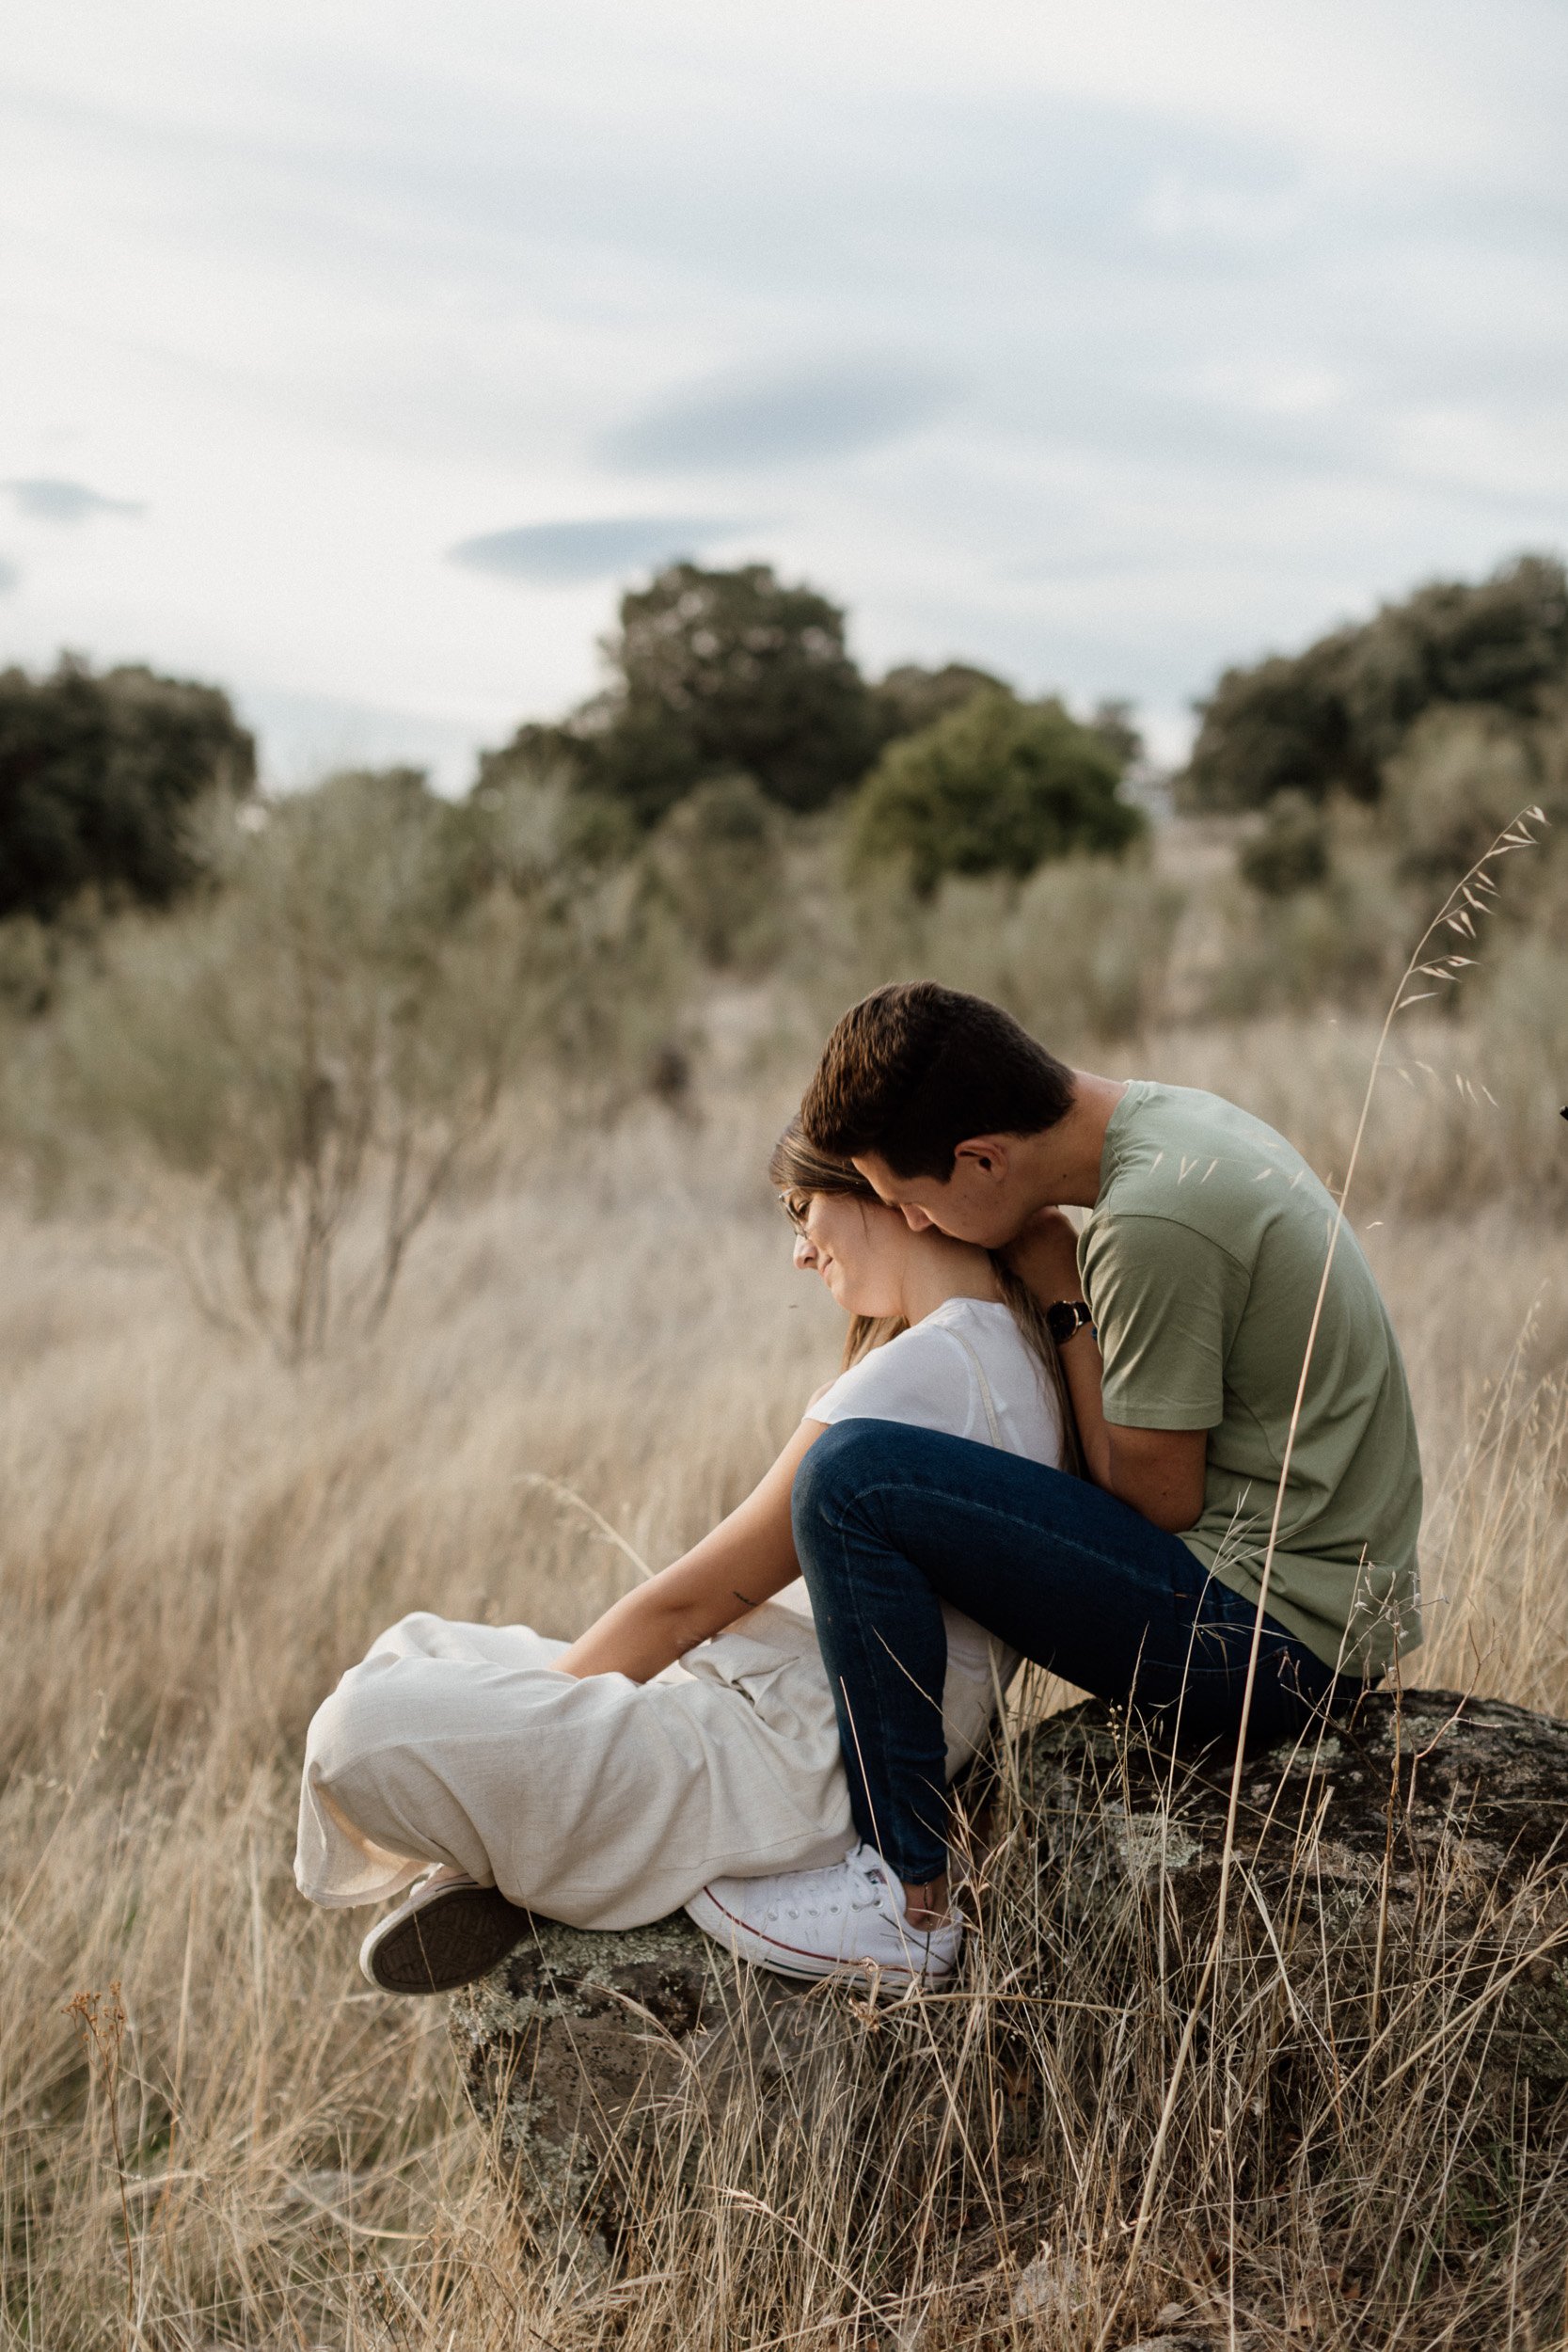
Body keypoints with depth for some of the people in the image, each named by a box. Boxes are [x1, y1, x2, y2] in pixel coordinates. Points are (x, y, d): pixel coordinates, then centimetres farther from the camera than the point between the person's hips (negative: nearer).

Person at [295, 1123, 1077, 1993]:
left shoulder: (924, 1372, -20)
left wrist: (535, 1711, 0)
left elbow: (683, 1606, -15)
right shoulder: (1011, 1354, 13)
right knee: (411, 1652, 17)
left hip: (783, 1771, -11)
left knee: (364, 1732, -18)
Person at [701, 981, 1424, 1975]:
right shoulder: (1172, 1116, 6)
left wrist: (1062, 1299, -9)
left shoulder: (1153, 1223, -24)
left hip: (1267, 1631, -10)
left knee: (851, 1477, -17)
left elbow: (1159, 1500, -15)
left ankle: (910, 1890, -8)